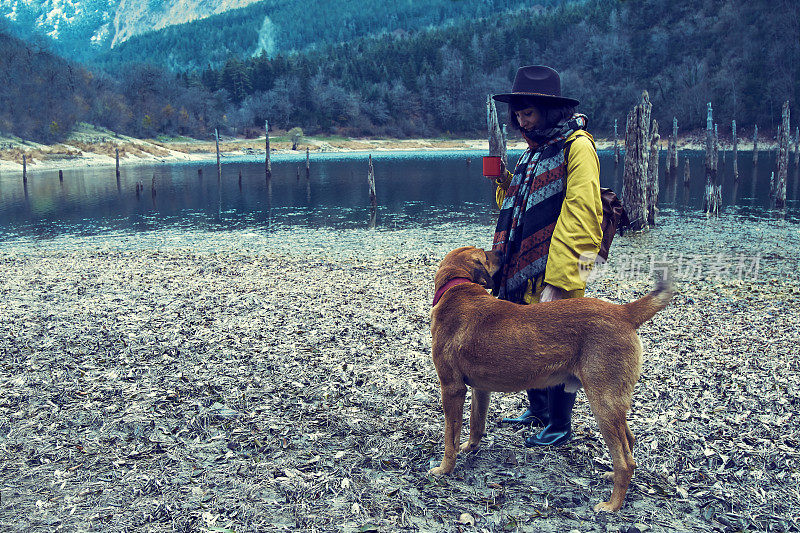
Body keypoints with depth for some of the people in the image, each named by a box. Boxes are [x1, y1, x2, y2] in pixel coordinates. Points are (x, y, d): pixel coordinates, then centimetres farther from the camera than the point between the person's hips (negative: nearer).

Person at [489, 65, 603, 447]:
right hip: (521, 273, 8)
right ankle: (537, 411, 37)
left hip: (552, 278, -8)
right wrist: (504, 183, 3)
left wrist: (558, 281, -25)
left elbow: (579, 219, -21)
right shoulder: (534, 150, 15)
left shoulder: (577, 147, -13)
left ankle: (560, 426, 20)